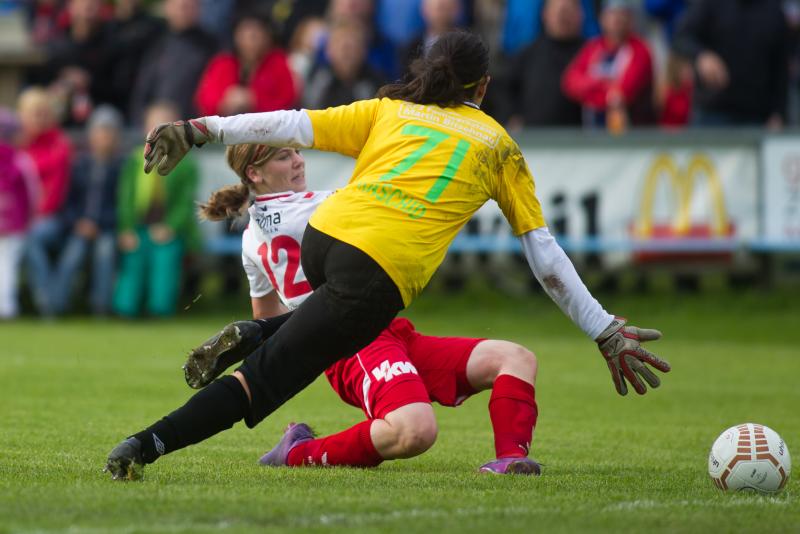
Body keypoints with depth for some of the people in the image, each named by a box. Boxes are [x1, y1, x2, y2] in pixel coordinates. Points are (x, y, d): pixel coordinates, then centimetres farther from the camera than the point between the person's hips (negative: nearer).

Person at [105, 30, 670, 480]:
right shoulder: (498, 145, 19)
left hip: (323, 236, 4)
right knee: (265, 379, -4)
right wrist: (606, 331, 19)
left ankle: (253, 334, 14)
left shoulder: (387, 110, 24)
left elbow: (290, 126, 13)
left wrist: (198, 130, 14)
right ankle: (148, 444, -19)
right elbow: (544, 253, 16)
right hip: (380, 273, -4)